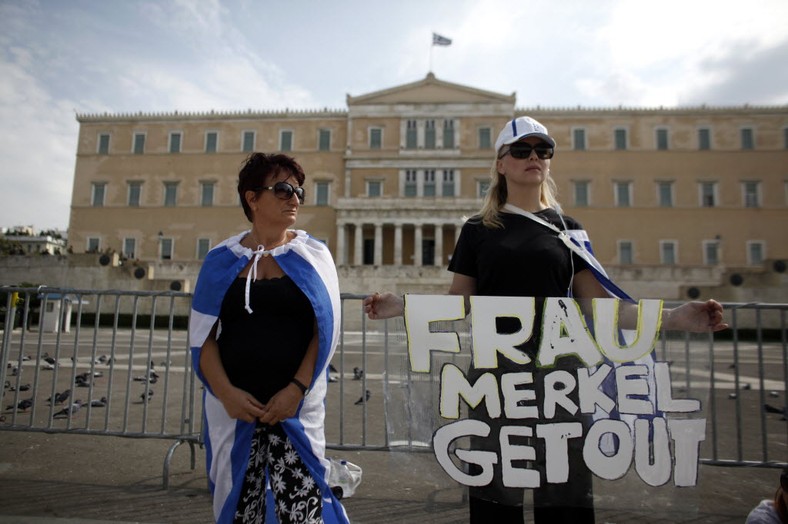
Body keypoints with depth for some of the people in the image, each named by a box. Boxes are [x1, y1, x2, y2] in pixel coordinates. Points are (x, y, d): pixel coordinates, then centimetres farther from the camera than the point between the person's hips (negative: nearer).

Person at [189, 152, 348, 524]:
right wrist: (226, 391, -10)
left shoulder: (312, 255, 3)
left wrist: (296, 389, -12)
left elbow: (326, 328, -3)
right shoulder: (222, 260, 6)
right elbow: (203, 334, 3)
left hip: (296, 403, -1)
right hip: (233, 404, 2)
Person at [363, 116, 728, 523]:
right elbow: (458, 303, 2)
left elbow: (597, 305, 4)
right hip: (495, 368, -1)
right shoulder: (478, 230, 5)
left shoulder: (567, 229, 8)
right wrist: (401, 306, -13)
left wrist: (676, 317, -8)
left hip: (557, 367, 1)